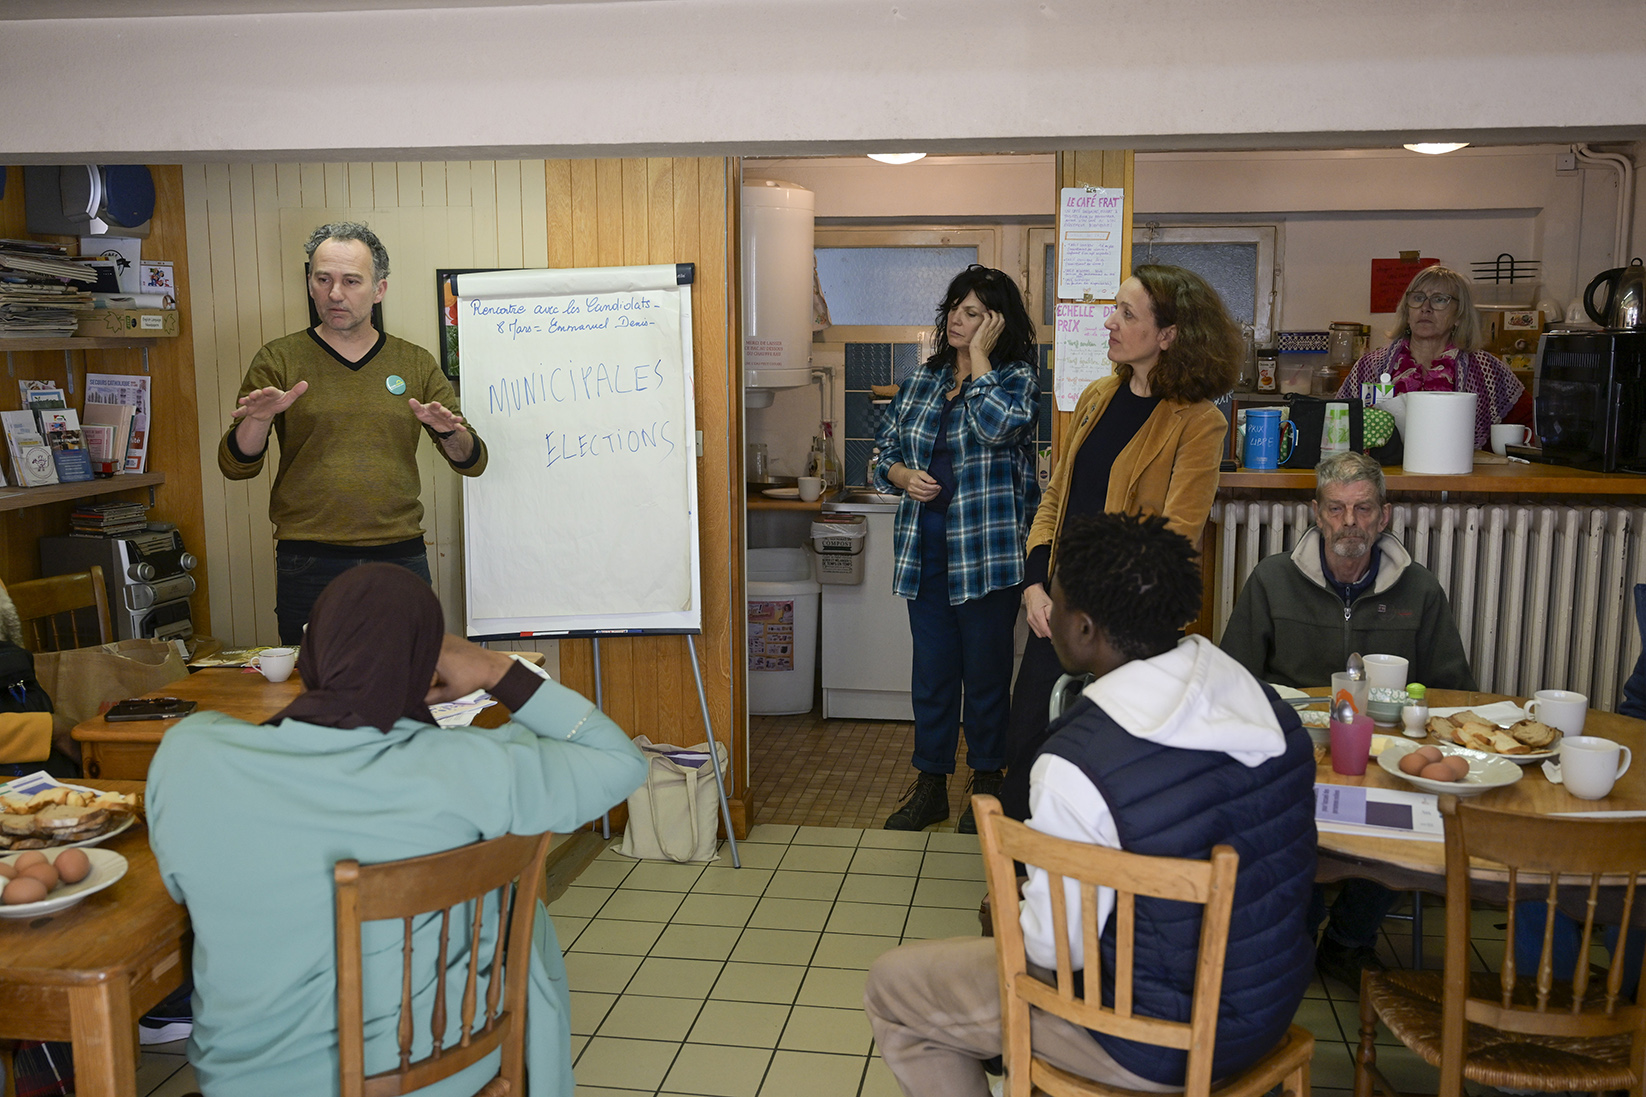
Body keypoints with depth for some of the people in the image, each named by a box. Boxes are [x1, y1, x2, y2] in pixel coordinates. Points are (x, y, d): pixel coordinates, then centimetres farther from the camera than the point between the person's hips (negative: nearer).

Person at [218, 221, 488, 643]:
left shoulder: (415, 364, 9)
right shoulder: (279, 360, 5)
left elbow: (473, 462, 7)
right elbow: (236, 466, 1)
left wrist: (449, 431, -15)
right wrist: (257, 420, -19)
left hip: (400, 559, 2)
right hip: (308, 565, -1)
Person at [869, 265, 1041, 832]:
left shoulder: (1018, 376, -3)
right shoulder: (924, 378, 11)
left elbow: (998, 425, -25)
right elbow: (885, 447, 16)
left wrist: (979, 357, -14)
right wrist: (902, 475, -5)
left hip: (988, 546, -4)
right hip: (924, 544, 5)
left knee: (987, 667, 6)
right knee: (931, 665, 10)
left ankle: (986, 780, 23)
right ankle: (930, 783, 21)